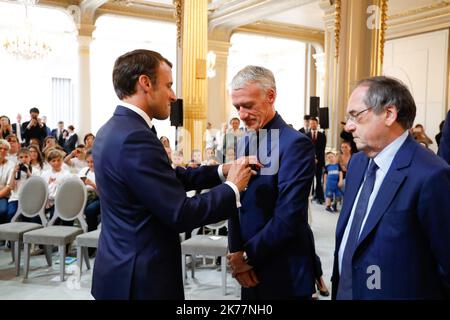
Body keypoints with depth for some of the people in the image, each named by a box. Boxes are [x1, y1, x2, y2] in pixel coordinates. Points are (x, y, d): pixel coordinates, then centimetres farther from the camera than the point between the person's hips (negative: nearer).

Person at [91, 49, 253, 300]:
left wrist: (221, 171, 1)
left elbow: (169, 178, 7)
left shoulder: (114, 129, 6)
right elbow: (181, 215, -24)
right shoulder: (135, 137, -24)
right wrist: (232, 188, -11)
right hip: (141, 277, -9)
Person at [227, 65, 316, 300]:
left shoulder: (296, 144, -17)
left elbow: (288, 217, -21)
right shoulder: (243, 143, 7)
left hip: (284, 273, -6)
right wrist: (236, 253, -5)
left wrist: (248, 255, -12)